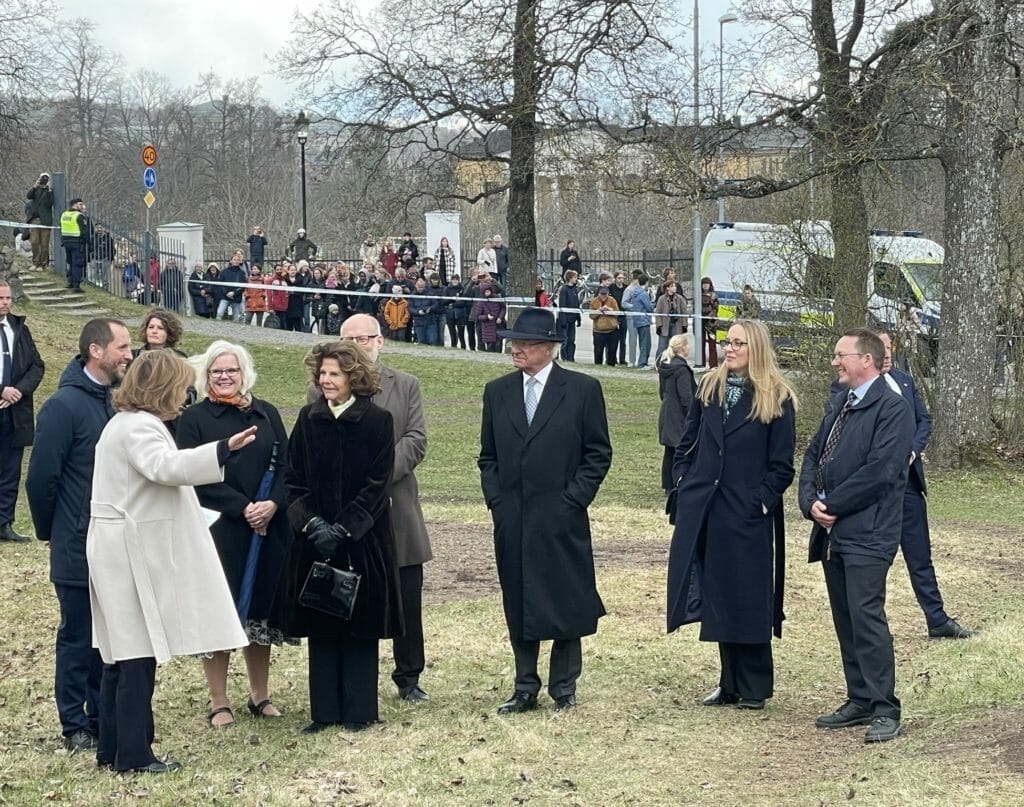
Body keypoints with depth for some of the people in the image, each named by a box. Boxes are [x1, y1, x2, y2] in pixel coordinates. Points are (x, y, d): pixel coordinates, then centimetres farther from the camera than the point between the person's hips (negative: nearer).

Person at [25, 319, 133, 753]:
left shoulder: (119, 400, 6)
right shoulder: (64, 405, -15)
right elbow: (41, 478, -13)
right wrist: (50, 533, -2)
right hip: (79, 550, -6)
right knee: (78, 637, 5)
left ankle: (103, 718, 24)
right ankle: (76, 727, 15)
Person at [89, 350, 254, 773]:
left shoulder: (127, 422, 18)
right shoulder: (139, 426, -16)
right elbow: (165, 465, -35)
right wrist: (224, 448, -40)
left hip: (128, 551, 11)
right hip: (133, 553, -11)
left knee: (122, 654, 12)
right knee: (138, 656, -6)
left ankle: (112, 749, 16)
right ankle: (134, 754, -2)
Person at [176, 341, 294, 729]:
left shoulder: (266, 413, 11)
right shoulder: (194, 419, -2)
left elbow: (286, 464, 6)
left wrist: (273, 503, -12)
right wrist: (243, 508, -16)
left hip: (268, 529, 4)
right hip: (218, 530, -4)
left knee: (260, 610, 10)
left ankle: (260, 696, 22)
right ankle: (219, 703, 8)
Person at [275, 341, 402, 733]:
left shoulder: (377, 420, -5)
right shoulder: (308, 419, 5)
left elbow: (377, 483, -8)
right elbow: (293, 479, 4)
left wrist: (343, 528, -15)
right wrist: (312, 523, -10)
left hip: (362, 539, -3)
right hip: (314, 539, 3)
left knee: (359, 626, 2)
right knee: (320, 625, 6)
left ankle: (358, 711, 10)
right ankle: (324, 711, 13)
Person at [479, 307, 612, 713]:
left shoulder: (583, 389, -2)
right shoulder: (497, 392, 10)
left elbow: (598, 454, -1)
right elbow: (488, 456, 14)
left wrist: (572, 500, -8)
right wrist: (496, 500, 2)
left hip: (561, 519, -3)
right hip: (512, 521, 4)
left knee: (566, 604, 2)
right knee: (518, 607, 8)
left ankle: (563, 688, 13)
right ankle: (525, 689, 17)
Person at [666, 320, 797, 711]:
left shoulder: (776, 399, -4)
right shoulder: (708, 388, 9)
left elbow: (781, 466, -4)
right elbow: (687, 444, 15)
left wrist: (762, 500, -12)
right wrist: (683, 481, 4)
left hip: (748, 514, -5)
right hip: (703, 509, 5)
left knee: (748, 600, 1)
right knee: (718, 598, 9)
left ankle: (753, 688, 11)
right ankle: (729, 684, 19)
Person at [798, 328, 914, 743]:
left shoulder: (893, 408, -10)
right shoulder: (838, 405, 17)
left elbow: (880, 471, -18)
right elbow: (813, 456, 17)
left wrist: (831, 504, -13)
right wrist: (811, 502, -1)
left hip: (867, 534, -8)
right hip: (833, 532, 9)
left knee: (866, 617, -12)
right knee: (845, 620, 11)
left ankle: (884, 710, -7)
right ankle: (860, 701, 19)